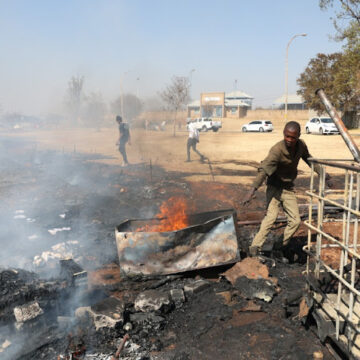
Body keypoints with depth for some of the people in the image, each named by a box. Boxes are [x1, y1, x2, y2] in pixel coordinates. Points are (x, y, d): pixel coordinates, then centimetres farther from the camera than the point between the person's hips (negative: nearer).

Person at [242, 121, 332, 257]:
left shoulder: (301, 145, -5)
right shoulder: (277, 150, -26)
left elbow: (310, 160, 13)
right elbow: (263, 169, -34)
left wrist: (324, 175, 13)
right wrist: (253, 190, -45)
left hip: (288, 188, 6)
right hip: (275, 187, -6)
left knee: (295, 220, 4)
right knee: (271, 216, -21)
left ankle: (283, 248, 21)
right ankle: (255, 248, -19)